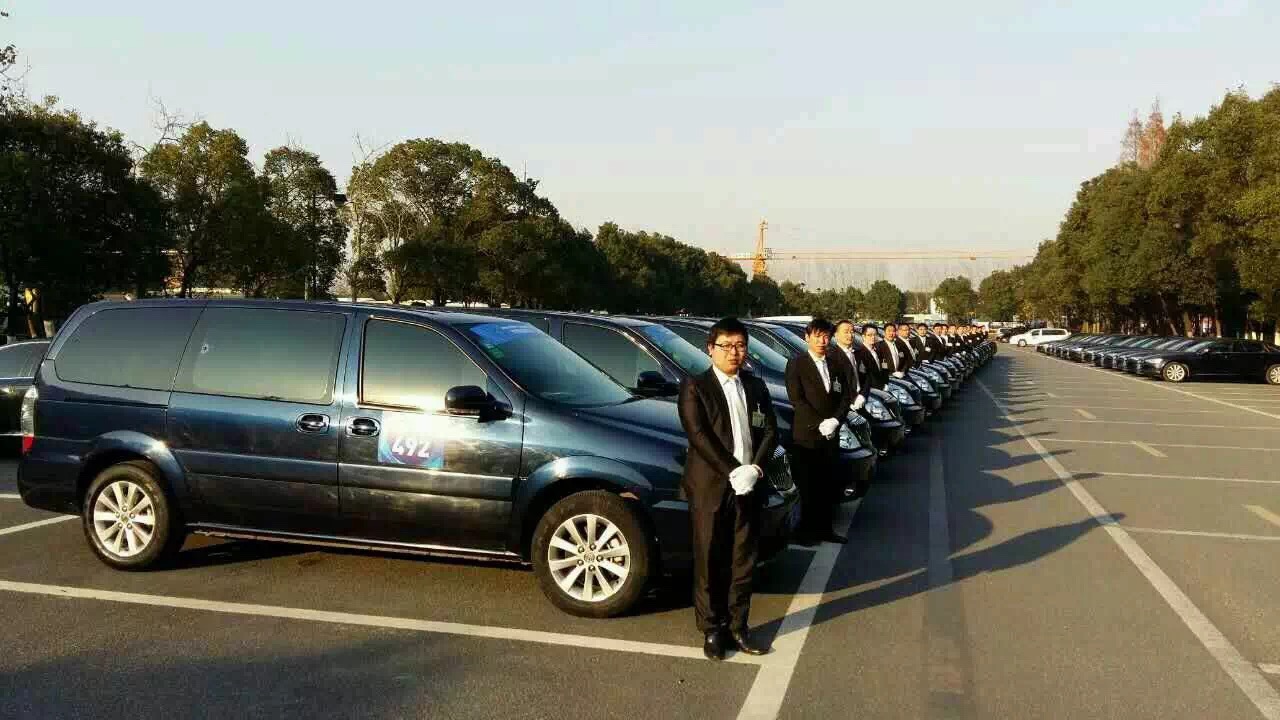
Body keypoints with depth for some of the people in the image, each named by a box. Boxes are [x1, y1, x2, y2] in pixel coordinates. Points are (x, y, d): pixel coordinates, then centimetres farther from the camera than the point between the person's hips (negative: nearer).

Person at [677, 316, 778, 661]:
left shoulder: (756, 387, 13)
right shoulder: (695, 387, -3)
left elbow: (770, 431, 7)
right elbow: (699, 435, -12)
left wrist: (755, 469, -9)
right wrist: (733, 472, -17)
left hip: (749, 487, 4)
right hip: (710, 489, -4)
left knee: (743, 562, 10)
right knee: (709, 562, 4)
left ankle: (737, 627, 21)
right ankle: (712, 629, 15)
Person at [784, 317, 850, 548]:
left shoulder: (835, 366, 15)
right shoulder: (796, 364, -2)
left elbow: (845, 397, 10)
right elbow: (796, 399, -10)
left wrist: (835, 421, -8)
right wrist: (820, 424, -15)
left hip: (831, 436, 5)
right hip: (805, 436, -5)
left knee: (827, 486, 9)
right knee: (807, 487, 0)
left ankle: (824, 528, 19)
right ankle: (806, 531, 9)